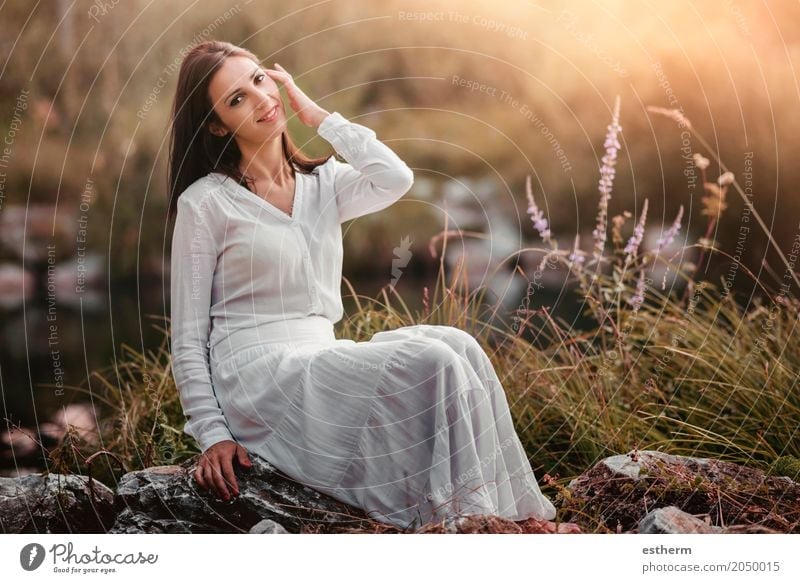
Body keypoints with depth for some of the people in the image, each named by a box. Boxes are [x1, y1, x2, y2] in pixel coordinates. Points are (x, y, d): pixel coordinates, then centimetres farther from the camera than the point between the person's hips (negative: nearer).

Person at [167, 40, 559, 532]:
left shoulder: (323, 183, 15)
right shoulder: (204, 203, -1)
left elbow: (395, 179, -9)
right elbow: (188, 337, -1)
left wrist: (316, 114, 0)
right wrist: (213, 435, -11)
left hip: (322, 367, 6)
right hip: (256, 376, -6)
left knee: (456, 346, -20)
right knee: (432, 363, -24)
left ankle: (513, 511, -18)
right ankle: (471, 511, -17)